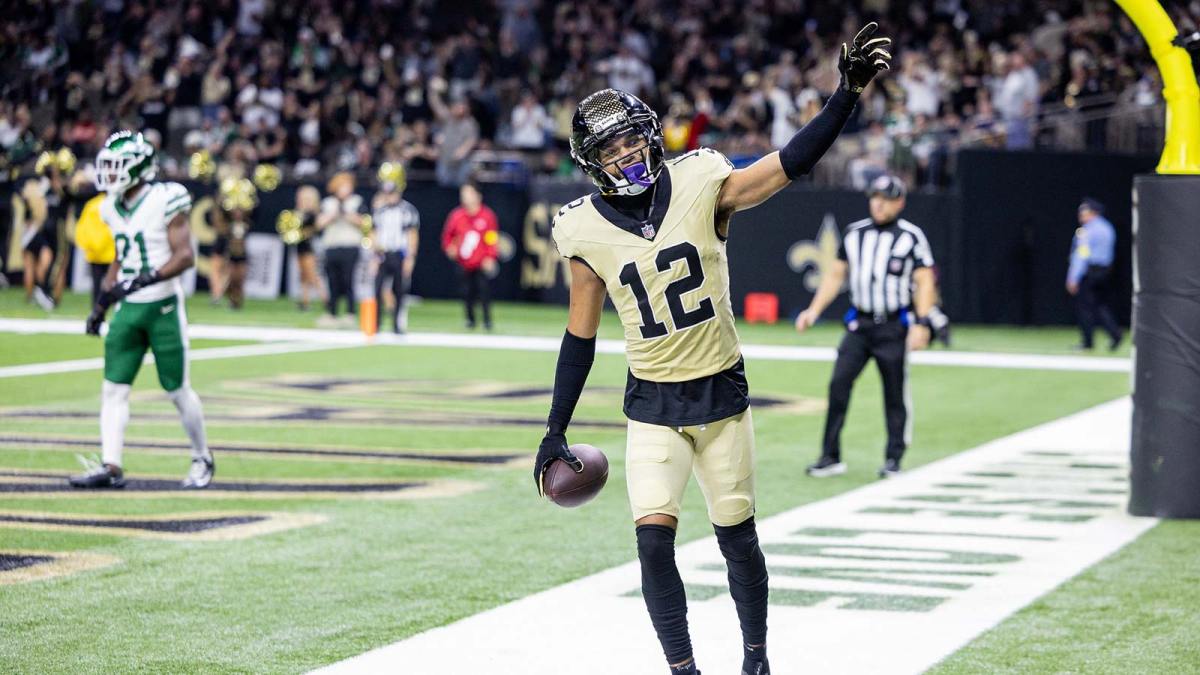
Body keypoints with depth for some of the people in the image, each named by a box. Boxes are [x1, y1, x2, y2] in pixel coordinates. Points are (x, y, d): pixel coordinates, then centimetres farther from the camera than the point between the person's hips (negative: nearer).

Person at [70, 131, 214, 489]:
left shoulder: (164, 201, -14)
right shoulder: (113, 208, 8)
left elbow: (185, 256, -17)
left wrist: (143, 281, -27)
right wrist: (101, 304, 16)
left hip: (163, 306, -6)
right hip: (128, 309, 6)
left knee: (178, 390, 2)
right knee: (113, 388, -3)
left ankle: (202, 458, 20)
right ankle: (110, 466, -4)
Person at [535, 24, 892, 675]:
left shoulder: (701, 187, -8)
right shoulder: (587, 234, -5)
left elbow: (789, 164, -14)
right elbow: (580, 336, 5)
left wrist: (847, 94, -27)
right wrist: (555, 430, 7)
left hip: (722, 394, 0)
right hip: (652, 406, 0)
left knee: (738, 540, 8)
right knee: (654, 542, -12)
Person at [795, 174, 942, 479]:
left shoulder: (911, 237, -3)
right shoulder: (854, 234, 11)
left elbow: (925, 282, -7)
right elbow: (835, 275, 15)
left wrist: (921, 324, -18)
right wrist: (814, 310, 5)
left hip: (894, 327, -4)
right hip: (859, 325, 4)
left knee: (895, 394, 1)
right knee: (838, 384, -7)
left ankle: (893, 459, 12)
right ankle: (830, 457, -4)